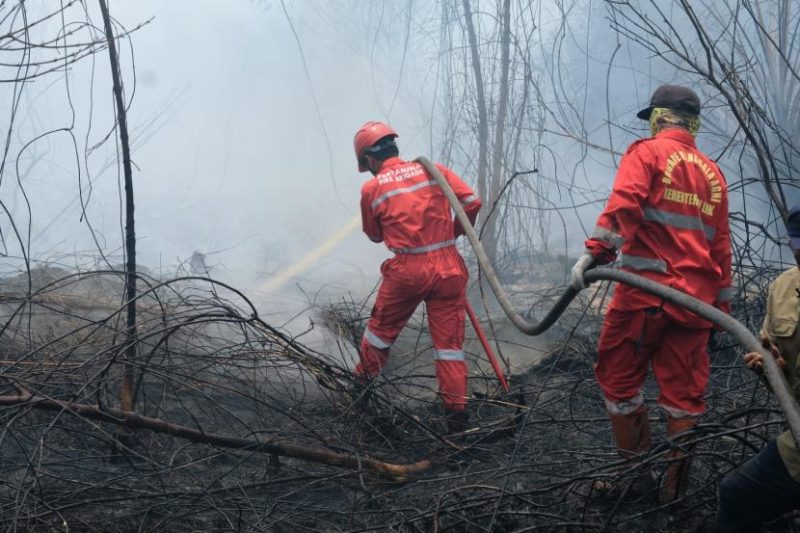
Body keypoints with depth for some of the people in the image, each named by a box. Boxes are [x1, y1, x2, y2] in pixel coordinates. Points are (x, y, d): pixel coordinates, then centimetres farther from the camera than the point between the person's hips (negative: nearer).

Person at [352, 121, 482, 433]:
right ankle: (456, 411, 6)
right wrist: (454, 232, 13)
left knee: (382, 328, 21)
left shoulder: (371, 189, 1)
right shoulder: (433, 170, 4)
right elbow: (472, 202, -3)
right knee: (449, 340, 7)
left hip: (406, 270, -1)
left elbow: (374, 235, 13)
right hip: (448, 268, 1)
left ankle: (363, 381, 39)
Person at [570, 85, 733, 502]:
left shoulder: (647, 153, 2)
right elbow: (721, 245, 19)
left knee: (619, 376, 8)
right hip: (696, 297, 5)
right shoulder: (713, 173, 18)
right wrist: (721, 305, 23)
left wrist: (596, 252, -23)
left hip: (646, 289, -5)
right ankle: (676, 480, 8)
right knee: (684, 390, 8)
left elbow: (623, 203, -17)